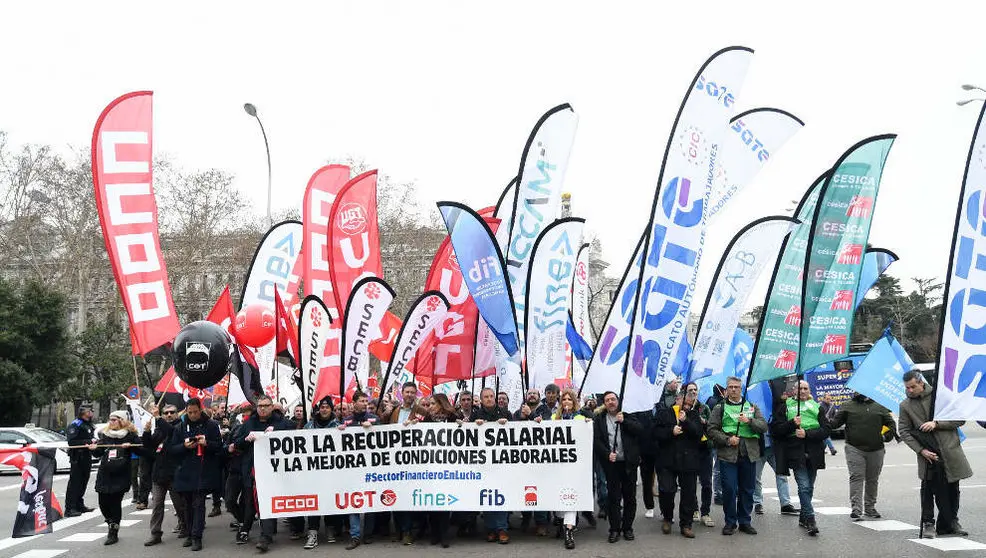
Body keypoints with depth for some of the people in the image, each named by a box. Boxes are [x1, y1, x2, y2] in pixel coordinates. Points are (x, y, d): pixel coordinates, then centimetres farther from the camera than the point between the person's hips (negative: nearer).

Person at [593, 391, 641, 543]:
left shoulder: (628, 416, 8)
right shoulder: (599, 420, 5)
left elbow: (639, 430, -6)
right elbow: (596, 440, -3)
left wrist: (623, 421, -14)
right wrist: (607, 454, -17)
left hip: (629, 463, 1)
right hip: (611, 463, -1)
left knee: (630, 496, 6)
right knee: (613, 497, 0)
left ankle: (627, 528, 17)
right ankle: (614, 529, 6)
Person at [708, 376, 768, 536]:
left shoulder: (751, 407, 14)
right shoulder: (720, 408, 7)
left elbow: (764, 427, 4)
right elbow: (712, 430, 1)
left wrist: (749, 421, -12)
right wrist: (727, 440, -12)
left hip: (749, 453, 3)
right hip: (727, 454, -2)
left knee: (747, 489, 7)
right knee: (729, 488, -5)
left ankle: (745, 521, 19)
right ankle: (730, 522, 8)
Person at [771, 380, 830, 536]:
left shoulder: (816, 407, 15)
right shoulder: (785, 407, 10)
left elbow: (826, 430, 4)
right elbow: (775, 429, 4)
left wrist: (807, 433, -10)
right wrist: (792, 424, -11)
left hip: (813, 452, 3)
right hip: (795, 451, -3)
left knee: (809, 487, 8)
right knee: (804, 486, -13)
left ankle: (803, 518, 21)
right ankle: (810, 519, -14)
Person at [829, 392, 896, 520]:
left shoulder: (880, 407, 9)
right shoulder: (847, 406, 5)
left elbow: (891, 424, 15)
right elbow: (834, 422, -3)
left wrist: (886, 436, -1)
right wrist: (826, 423, -24)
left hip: (876, 450, 2)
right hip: (854, 449, -2)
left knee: (873, 479, 12)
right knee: (856, 477, -8)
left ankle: (870, 507, 25)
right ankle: (856, 509, -8)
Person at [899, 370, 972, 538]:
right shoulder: (905, 406, 3)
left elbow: (960, 419, 0)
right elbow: (904, 432, 1)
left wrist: (936, 423, -13)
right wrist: (921, 450, -11)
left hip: (950, 451, 1)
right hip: (928, 455, 0)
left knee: (952, 489, 8)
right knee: (928, 488, -7)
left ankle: (951, 521, 24)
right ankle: (928, 523, 5)